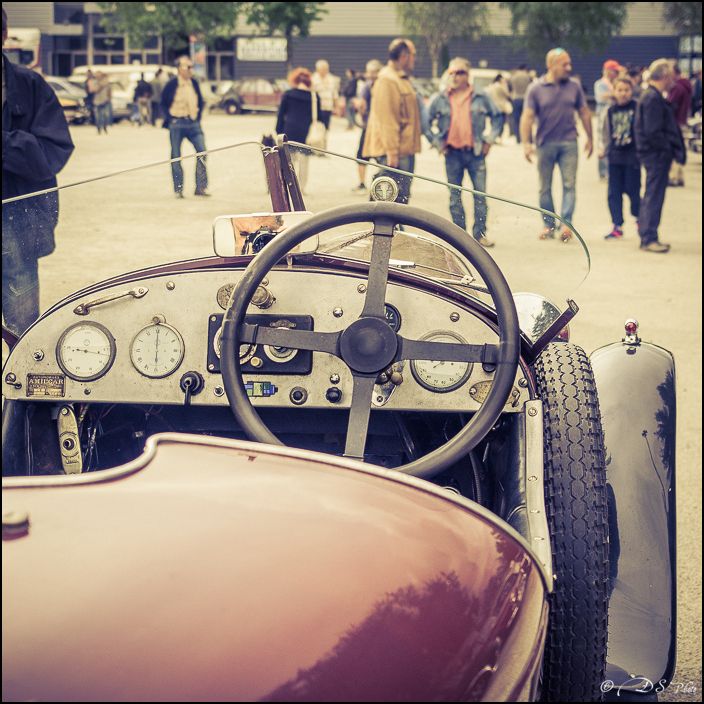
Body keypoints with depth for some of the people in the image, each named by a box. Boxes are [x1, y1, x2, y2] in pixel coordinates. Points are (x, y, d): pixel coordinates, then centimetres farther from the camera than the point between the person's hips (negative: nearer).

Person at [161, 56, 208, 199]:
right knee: (176, 157, 2)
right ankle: (178, 189, 12)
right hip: (177, 123, -3)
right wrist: (170, 119, -5)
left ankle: (200, 187, -4)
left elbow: (200, 102, 20)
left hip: (193, 123, 3)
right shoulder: (172, 84, -4)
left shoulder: (194, 83, 8)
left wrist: (198, 116, 10)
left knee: (202, 151, -11)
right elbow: (163, 104, 3)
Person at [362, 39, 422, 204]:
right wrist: (392, 152, -23)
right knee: (395, 197, -12)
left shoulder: (402, 79, 22)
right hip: (395, 152, -11)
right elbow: (386, 119, -19)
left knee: (403, 197, 10)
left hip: (406, 150, 11)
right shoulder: (387, 80, -13)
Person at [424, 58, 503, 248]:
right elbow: (425, 122, 11)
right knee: (455, 196, 3)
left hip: (475, 153, 0)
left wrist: (489, 140, 5)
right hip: (452, 153, 1)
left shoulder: (481, 97, 3)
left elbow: (498, 117, 13)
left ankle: (480, 233, 5)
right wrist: (436, 143, 6)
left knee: (480, 194, -3)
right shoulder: (439, 99, 3)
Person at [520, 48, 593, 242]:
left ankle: (566, 224, -12)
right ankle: (548, 225, 15)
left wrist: (590, 139, 15)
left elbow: (584, 112, 14)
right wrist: (526, 143, -16)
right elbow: (527, 116, -6)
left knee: (569, 184, -9)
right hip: (545, 144, -1)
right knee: (545, 187, 5)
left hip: (568, 142, 1)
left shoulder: (574, 87, 5)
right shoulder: (536, 89, -2)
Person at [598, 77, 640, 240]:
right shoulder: (610, 111, 7)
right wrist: (603, 149, 5)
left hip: (632, 156, -3)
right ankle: (617, 226, 9)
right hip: (615, 157, 4)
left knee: (632, 190, 0)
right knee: (614, 192, 2)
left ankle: (638, 218, 24)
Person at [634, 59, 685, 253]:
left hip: (655, 155, 11)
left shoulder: (651, 96, 16)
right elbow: (653, 132, -23)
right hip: (657, 155, -11)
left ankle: (646, 237, 21)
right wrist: (668, 149, -16)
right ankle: (649, 239, -2)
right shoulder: (653, 99, -17)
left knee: (651, 196, 14)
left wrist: (671, 149, 14)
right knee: (654, 197, -6)